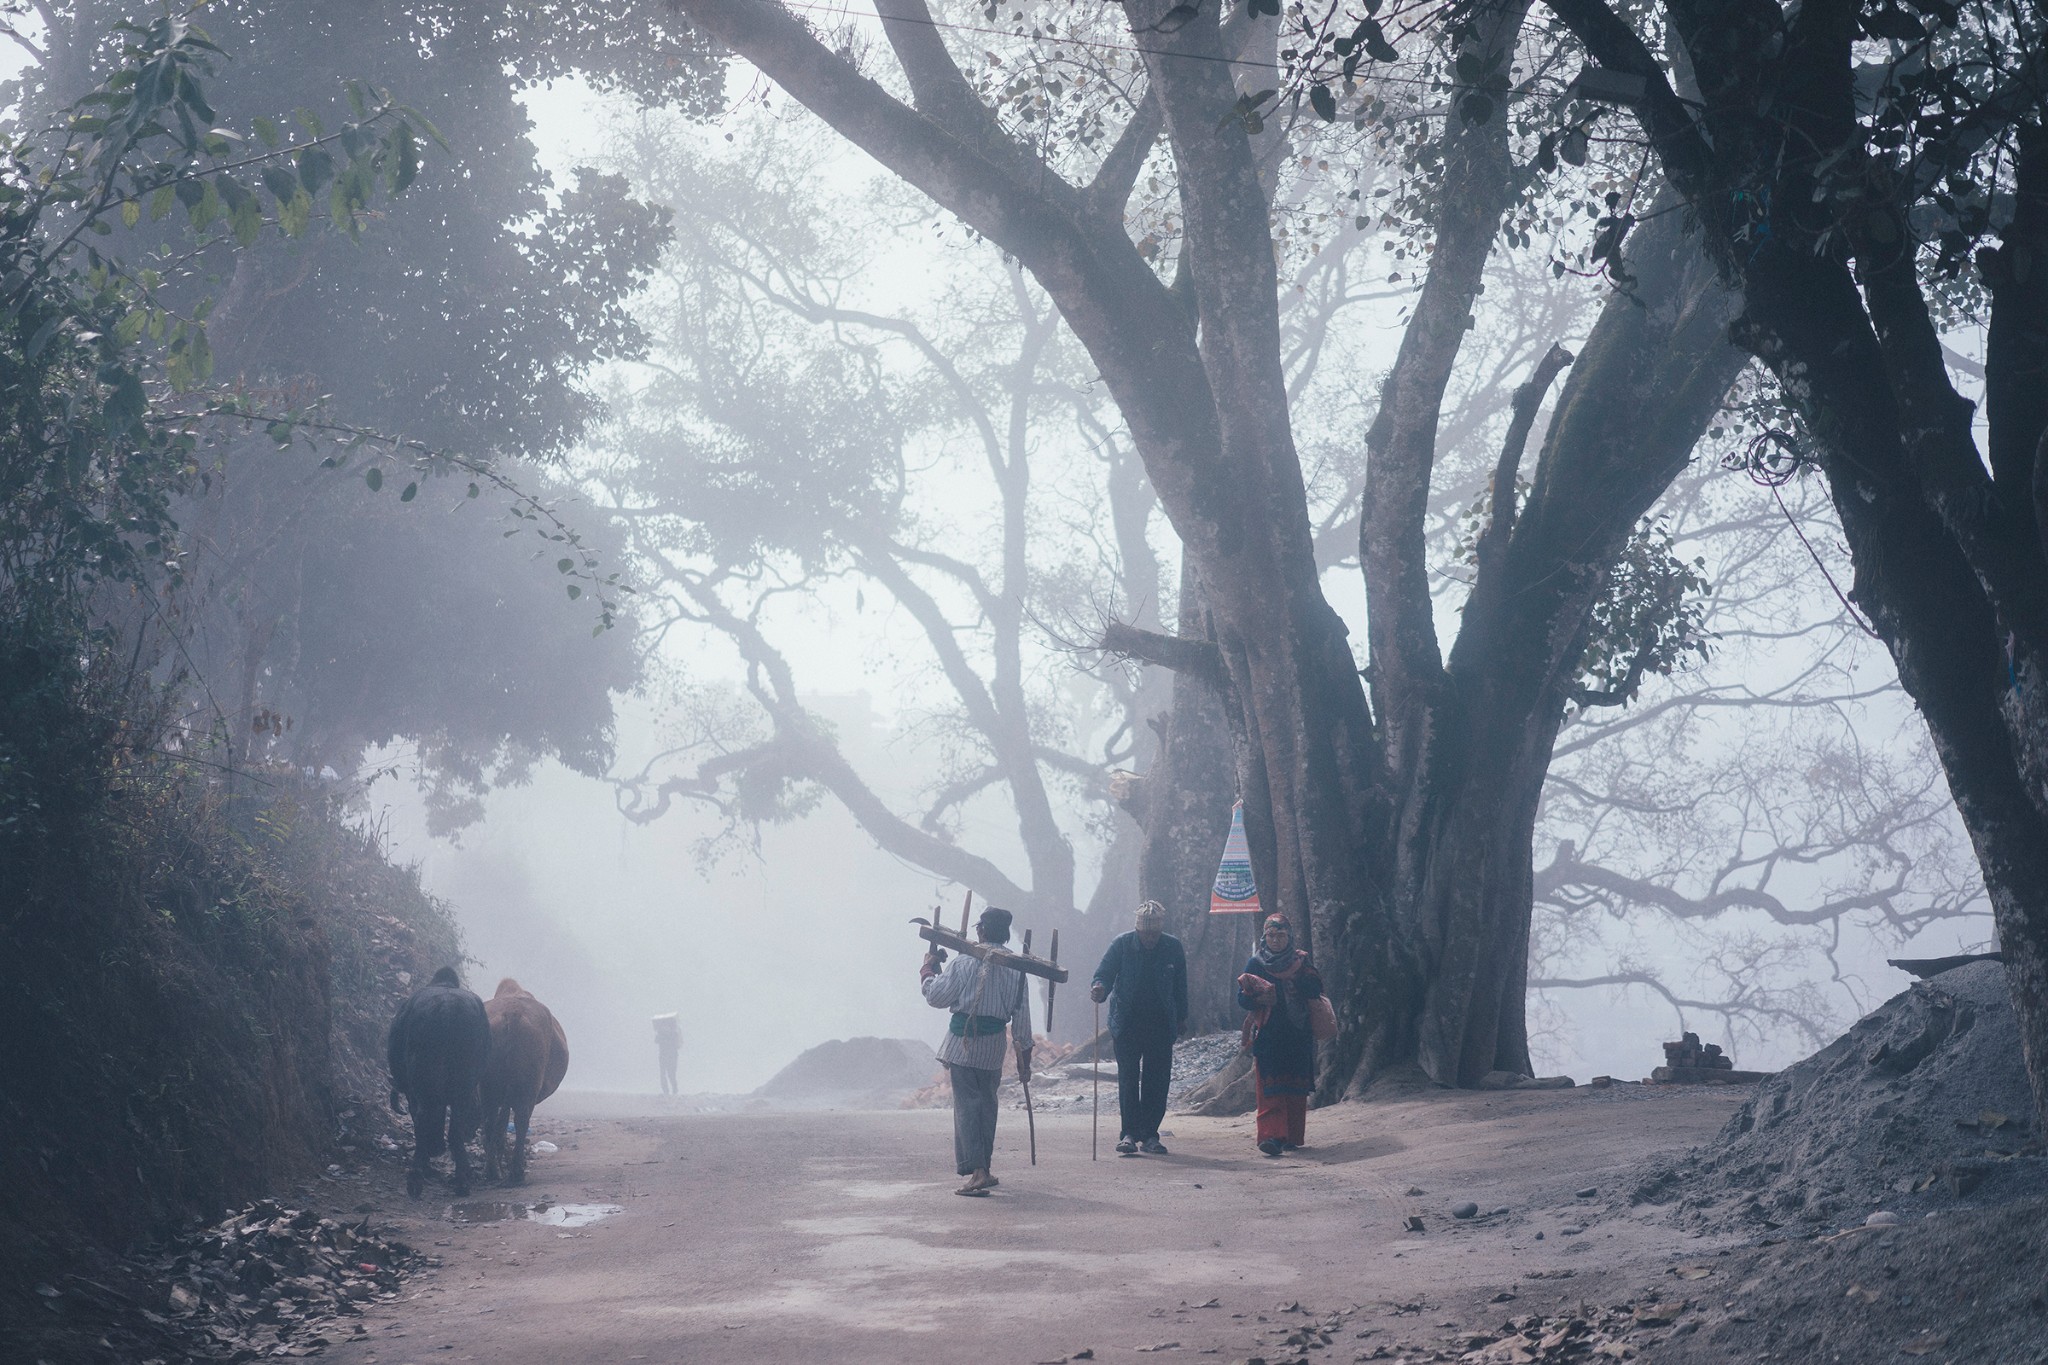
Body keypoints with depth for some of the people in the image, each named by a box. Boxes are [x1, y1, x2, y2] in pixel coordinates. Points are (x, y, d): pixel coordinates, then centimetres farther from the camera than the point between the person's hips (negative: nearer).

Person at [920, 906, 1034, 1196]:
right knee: (987, 1102, 17)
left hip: (962, 1042, -4)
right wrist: (1024, 1053, 12)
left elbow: (936, 997, -4)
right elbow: (1022, 1016, 4)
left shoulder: (963, 964, -10)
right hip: (993, 1046, 4)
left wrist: (929, 969, 13)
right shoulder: (1016, 969, 1)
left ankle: (977, 1171, -15)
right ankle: (984, 1168, 25)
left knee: (967, 1104, -4)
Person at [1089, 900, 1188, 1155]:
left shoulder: (1173, 947, 0)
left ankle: (1150, 1134, 10)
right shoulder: (1121, 944, -5)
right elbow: (1104, 974, -8)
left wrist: (1181, 1017, 14)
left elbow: (1180, 986, 10)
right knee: (1128, 1079, -5)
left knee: (1157, 1081, 3)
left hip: (1161, 1026, 2)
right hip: (1127, 1025, -2)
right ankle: (1129, 1133, -3)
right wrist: (1099, 989, -30)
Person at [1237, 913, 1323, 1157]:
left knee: (1296, 1089, 2)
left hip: (1297, 1036, 2)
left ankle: (1292, 1137, 11)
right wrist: (1259, 997, -17)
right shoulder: (1256, 964, 7)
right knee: (1269, 1088, -12)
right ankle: (1271, 1135, -20)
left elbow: (1316, 990, -2)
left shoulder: (1301, 962, 11)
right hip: (1267, 1035, -2)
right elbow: (1242, 997, 1)